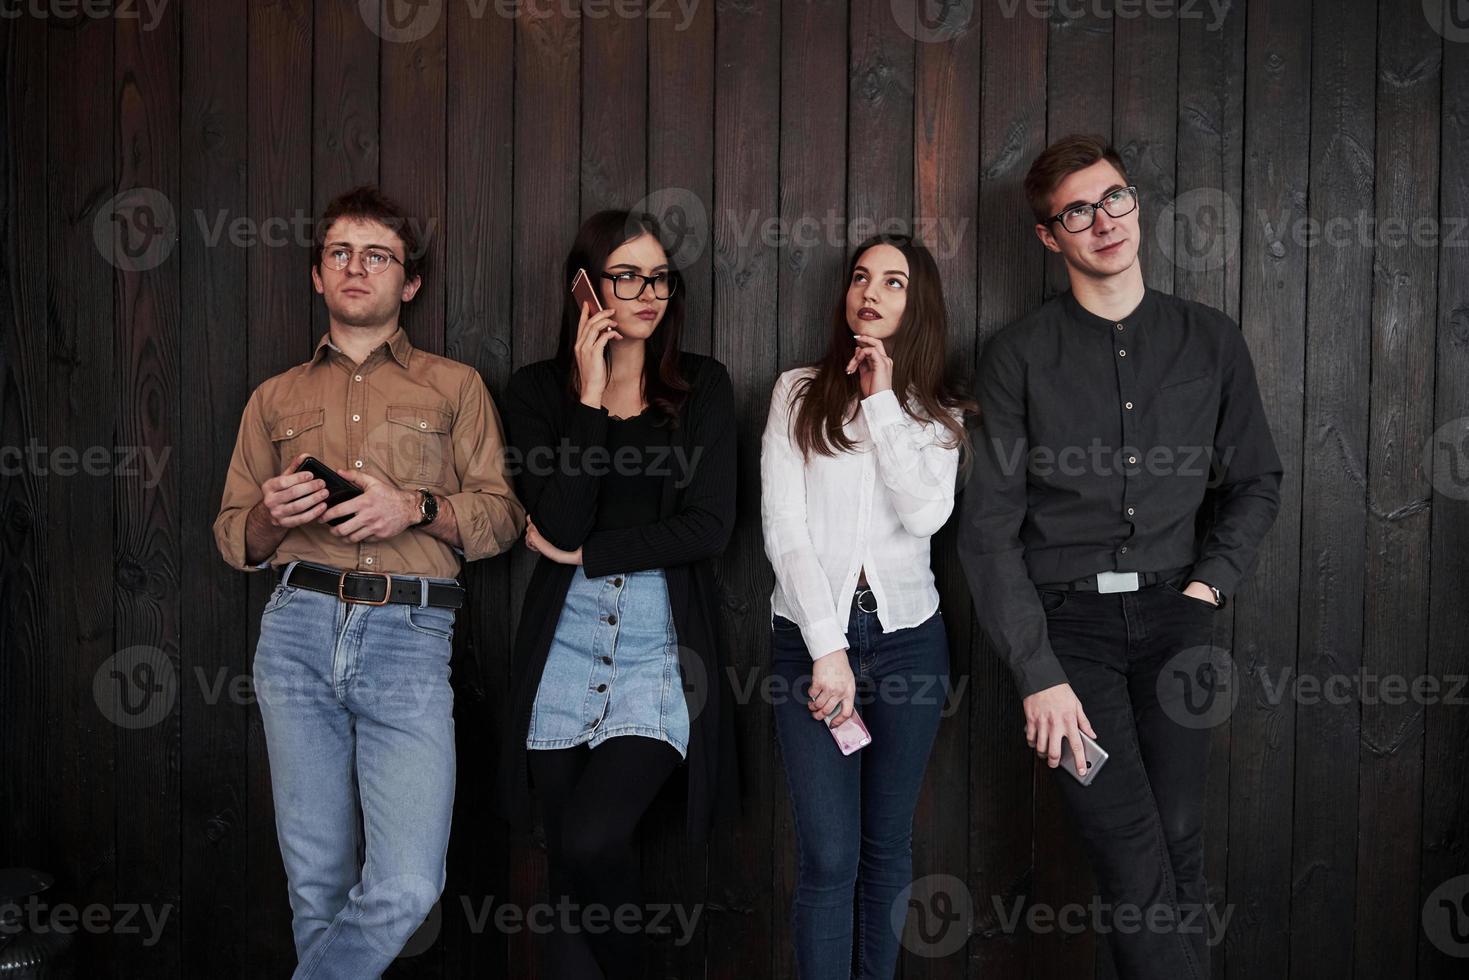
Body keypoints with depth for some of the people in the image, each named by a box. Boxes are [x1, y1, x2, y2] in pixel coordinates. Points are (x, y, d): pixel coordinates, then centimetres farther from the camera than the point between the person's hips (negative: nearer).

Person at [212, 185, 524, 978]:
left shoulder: (454, 387, 15)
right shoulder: (275, 399, 20)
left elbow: (502, 518, 8)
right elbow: (233, 540, 18)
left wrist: (416, 508, -10)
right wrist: (272, 515, -4)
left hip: (409, 640, -2)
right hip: (297, 631, 2)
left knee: (407, 888, -12)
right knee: (317, 880, 6)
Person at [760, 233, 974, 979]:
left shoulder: (939, 412, 10)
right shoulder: (799, 393, 5)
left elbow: (926, 513, -10)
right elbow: (782, 527, -4)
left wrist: (883, 402, -6)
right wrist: (828, 649, -11)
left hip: (907, 635, 2)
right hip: (811, 634, -2)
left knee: (888, 848, 8)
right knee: (829, 856, -5)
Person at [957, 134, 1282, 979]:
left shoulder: (1212, 341, 8)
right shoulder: (1022, 355, 0)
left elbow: (1256, 482, 17)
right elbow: (990, 527, -4)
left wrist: (1207, 588, 0)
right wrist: (1037, 673, -11)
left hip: (1172, 613, 2)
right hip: (1067, 621, -2)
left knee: (1180, 846, 2)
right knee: (1135, 861, -9)